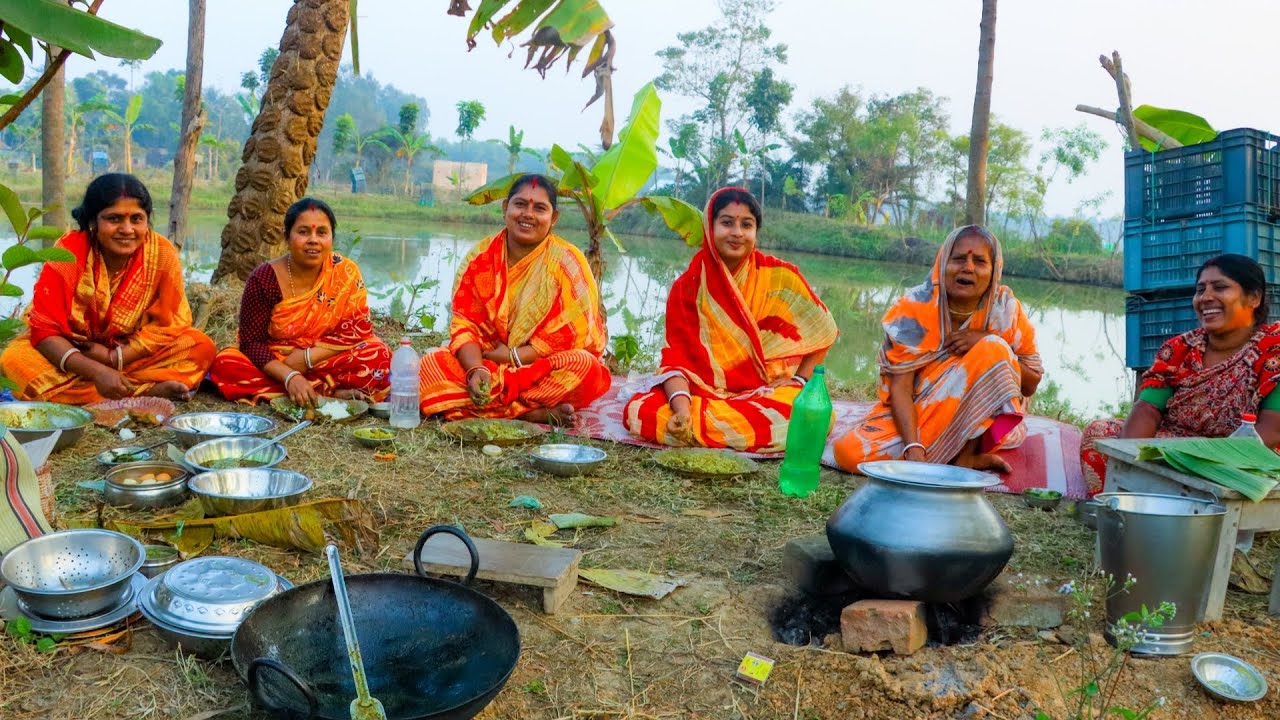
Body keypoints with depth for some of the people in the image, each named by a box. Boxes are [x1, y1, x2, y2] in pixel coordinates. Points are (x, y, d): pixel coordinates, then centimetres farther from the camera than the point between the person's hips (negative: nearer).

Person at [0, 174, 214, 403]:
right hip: (72, 352, 1)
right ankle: (149, 391, -32)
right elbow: (45, 330, -20)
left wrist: (114, 358, -22)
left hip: (133, 353, 0)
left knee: (202, 347, -21)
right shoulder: (68, 253, -19)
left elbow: (167, 325, -10)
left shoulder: (163, 254, -17)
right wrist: (96, 371, -36)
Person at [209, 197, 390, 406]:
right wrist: (290, 377, -32)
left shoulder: (346, 273, -10)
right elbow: (251, 341, -15)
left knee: (377, 354, -25)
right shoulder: (264, 279, -12)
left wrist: (308, 356, -21)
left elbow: (359, 329, -10)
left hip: (326, 364, -1)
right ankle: (331, 392, -26)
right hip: (275, 368, 1)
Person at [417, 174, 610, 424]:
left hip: (545, 369, -3)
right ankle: (536, 413, -27)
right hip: (489, 362, 3)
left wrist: (513, 356, -15)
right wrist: (476, 369, -23)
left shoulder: (568, 261, -8)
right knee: (431, 366, -23)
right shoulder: (481, 257, 1)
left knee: (584, 367, -33)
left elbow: (572, 335, -12)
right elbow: (464, 323, -4)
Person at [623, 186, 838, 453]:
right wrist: (683, 409, -27)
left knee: (796, 416, -36)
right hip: (704, 392, 0)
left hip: (767, 393, 1)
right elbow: (676, 358, -8)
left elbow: (822, 331, 7)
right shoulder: (687, 287, -2)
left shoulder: (780, 277, -4)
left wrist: (799, 382, -5)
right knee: (639, 412, -28)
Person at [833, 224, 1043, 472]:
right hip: (914, 414, 0)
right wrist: (913, 449, -33)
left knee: (993, 351, -27)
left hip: (975, 420, 0)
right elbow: (900, 386, -19)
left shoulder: (1005, 309, -8)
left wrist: (988, 344, -21)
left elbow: (1030, 384, -4)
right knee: (850, 453, -25)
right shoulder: (914, 308, -14)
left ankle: (966, 455, -18)